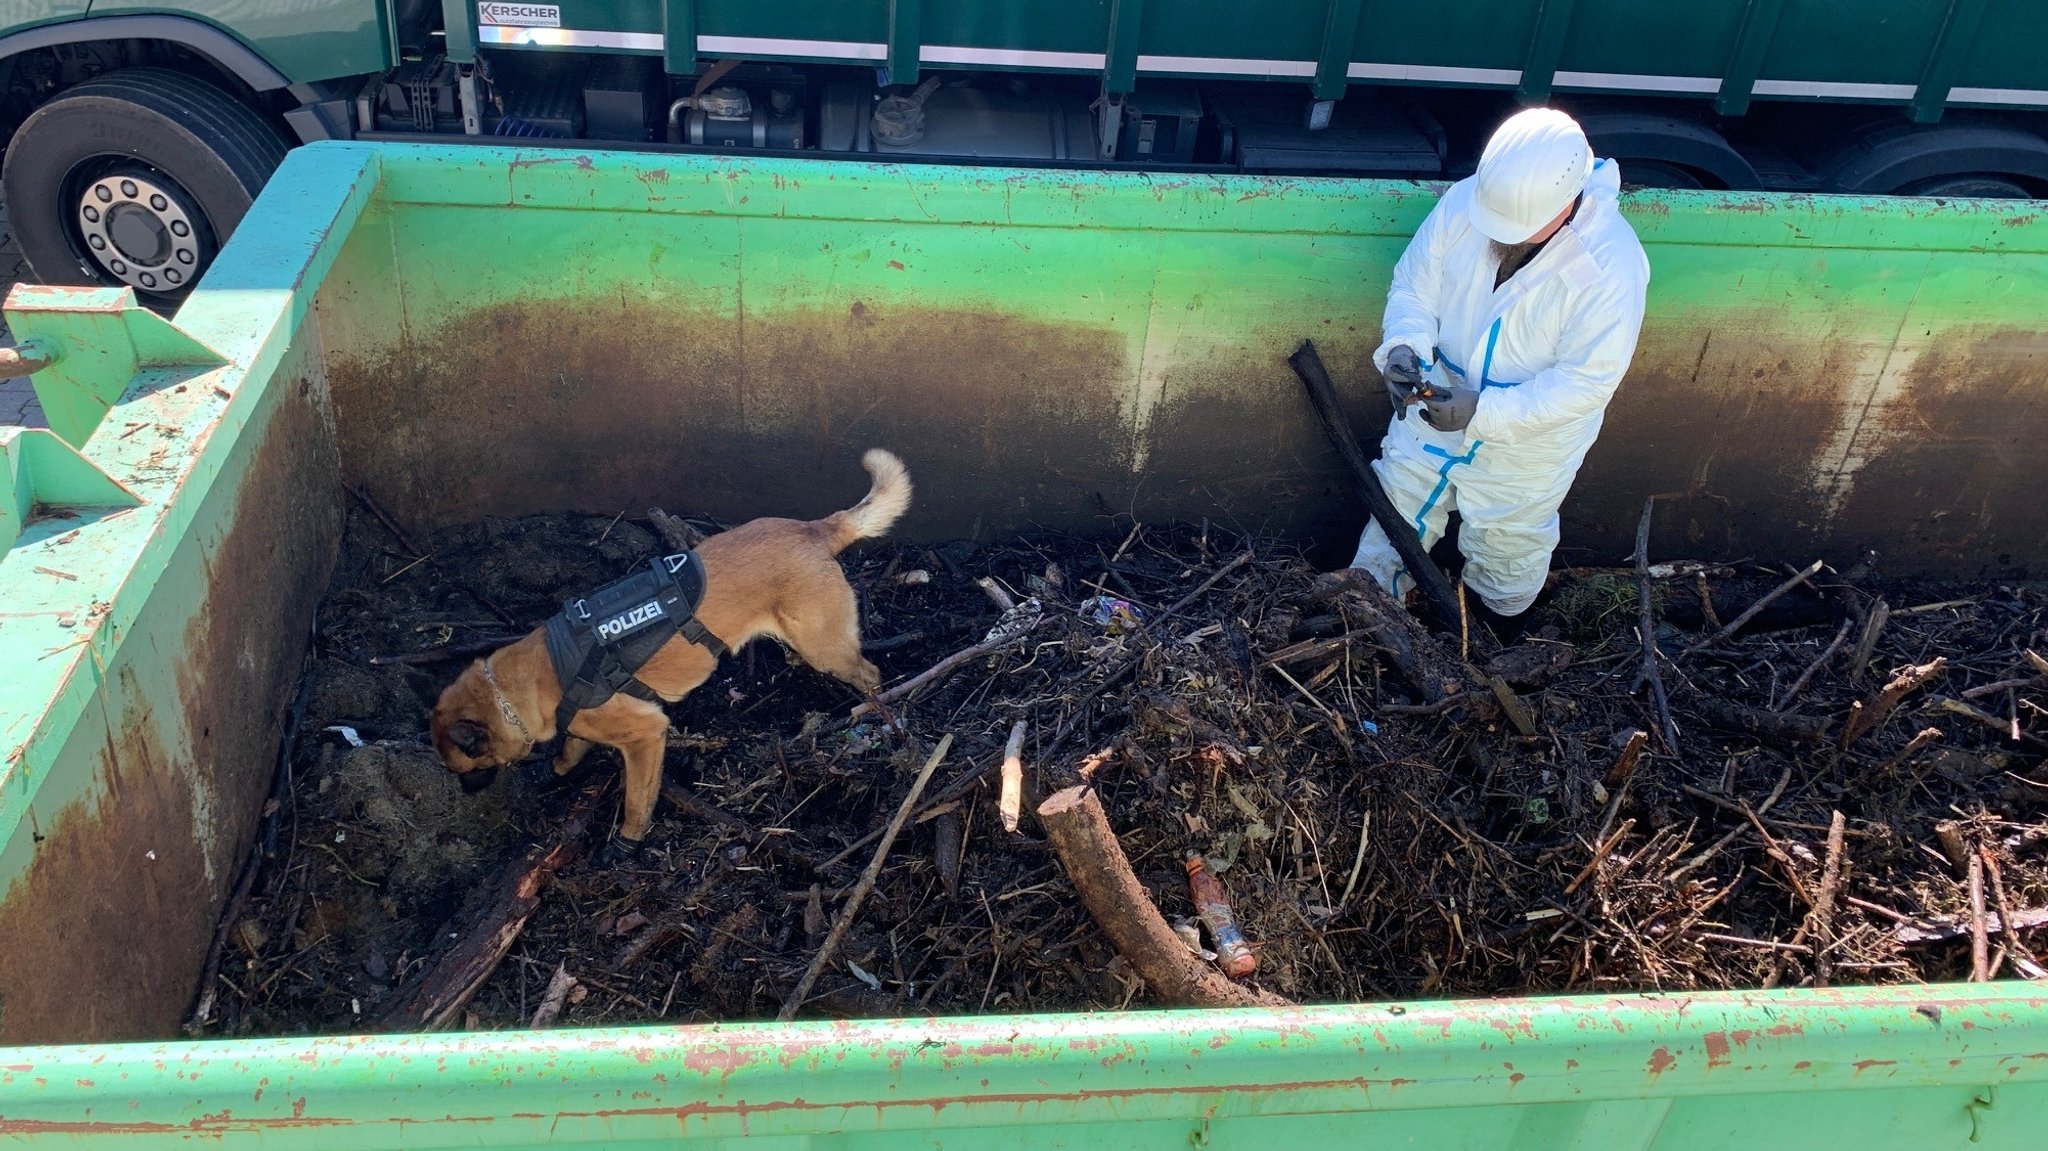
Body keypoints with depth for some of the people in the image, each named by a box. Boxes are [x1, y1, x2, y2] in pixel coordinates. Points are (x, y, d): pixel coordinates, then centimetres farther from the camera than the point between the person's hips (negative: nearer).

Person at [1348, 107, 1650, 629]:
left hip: (1527, 445, -3)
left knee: (1506, 549, 23)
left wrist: (1486, 412, -36)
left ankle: (1493, 635, 54)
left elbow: (1587, 381, -27)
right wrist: (1404, 347, -29)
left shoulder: (1612, 263, -31)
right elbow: (1414, 287, -8)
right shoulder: (1464, 201, -20)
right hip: (1435, 409, 3)